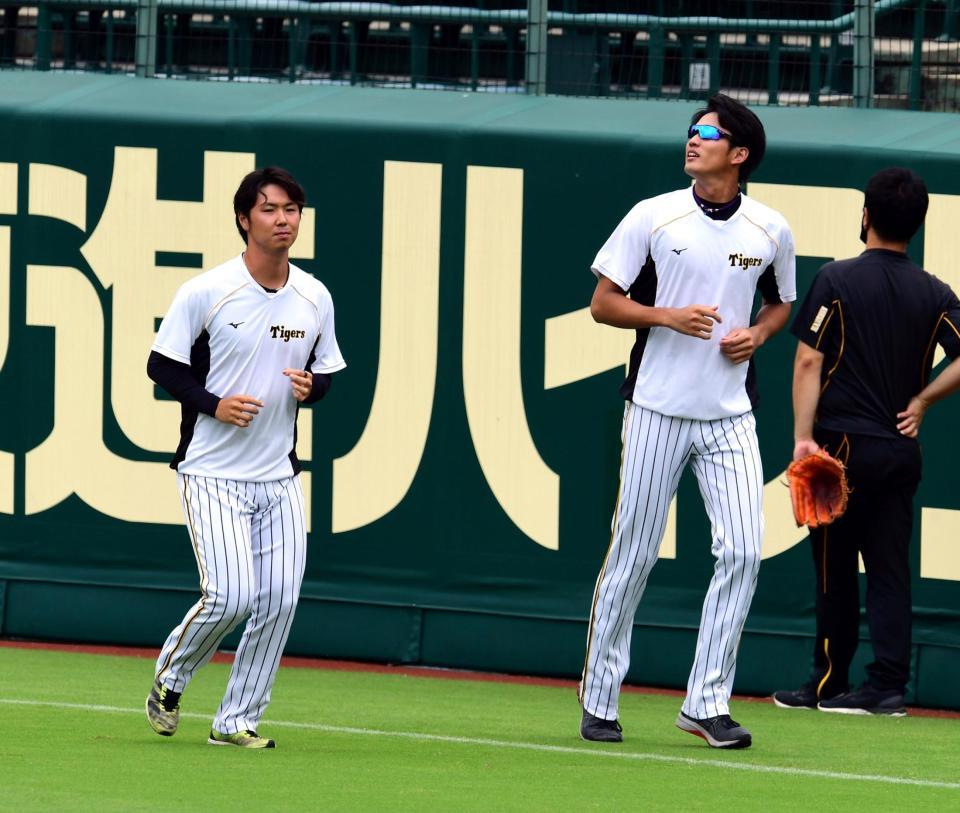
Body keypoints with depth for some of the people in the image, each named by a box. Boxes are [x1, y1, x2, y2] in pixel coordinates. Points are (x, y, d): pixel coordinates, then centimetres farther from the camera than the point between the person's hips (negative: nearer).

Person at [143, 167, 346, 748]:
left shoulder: (315, 299, 5)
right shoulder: (206, 292, -9)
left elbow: (326, 371, 16)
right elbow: (161, 367, -3)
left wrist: (310, 386, -7)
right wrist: (215, 403, -17)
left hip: (280, 477, 5)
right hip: (212, 474, -5)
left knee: (280, 601, -2)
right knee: (231, 596, -14)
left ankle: (238, 721, 12)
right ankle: (169, 681, 14)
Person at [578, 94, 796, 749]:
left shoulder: (771, 231, 5)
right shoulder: (654, 217, -2)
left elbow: (782, 303, 21)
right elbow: (603, 303, 1)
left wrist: (758, 333, -1)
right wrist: (667, 316, -15)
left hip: (731, 417, 2)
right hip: (658, 409, -2)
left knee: (743, 552, -8)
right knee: (633, 553, 2)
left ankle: (707, 702, -1)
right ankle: (599, 699, 13)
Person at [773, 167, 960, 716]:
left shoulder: (837, 280, -5)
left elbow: (809, 361, -10)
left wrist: (803, 435, -11)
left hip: (845, 444, -3)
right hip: (902, 448, 3)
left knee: (835, 568, 4)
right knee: (890, 568, 4)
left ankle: (830, 683, 9)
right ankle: (889, 686, -3)